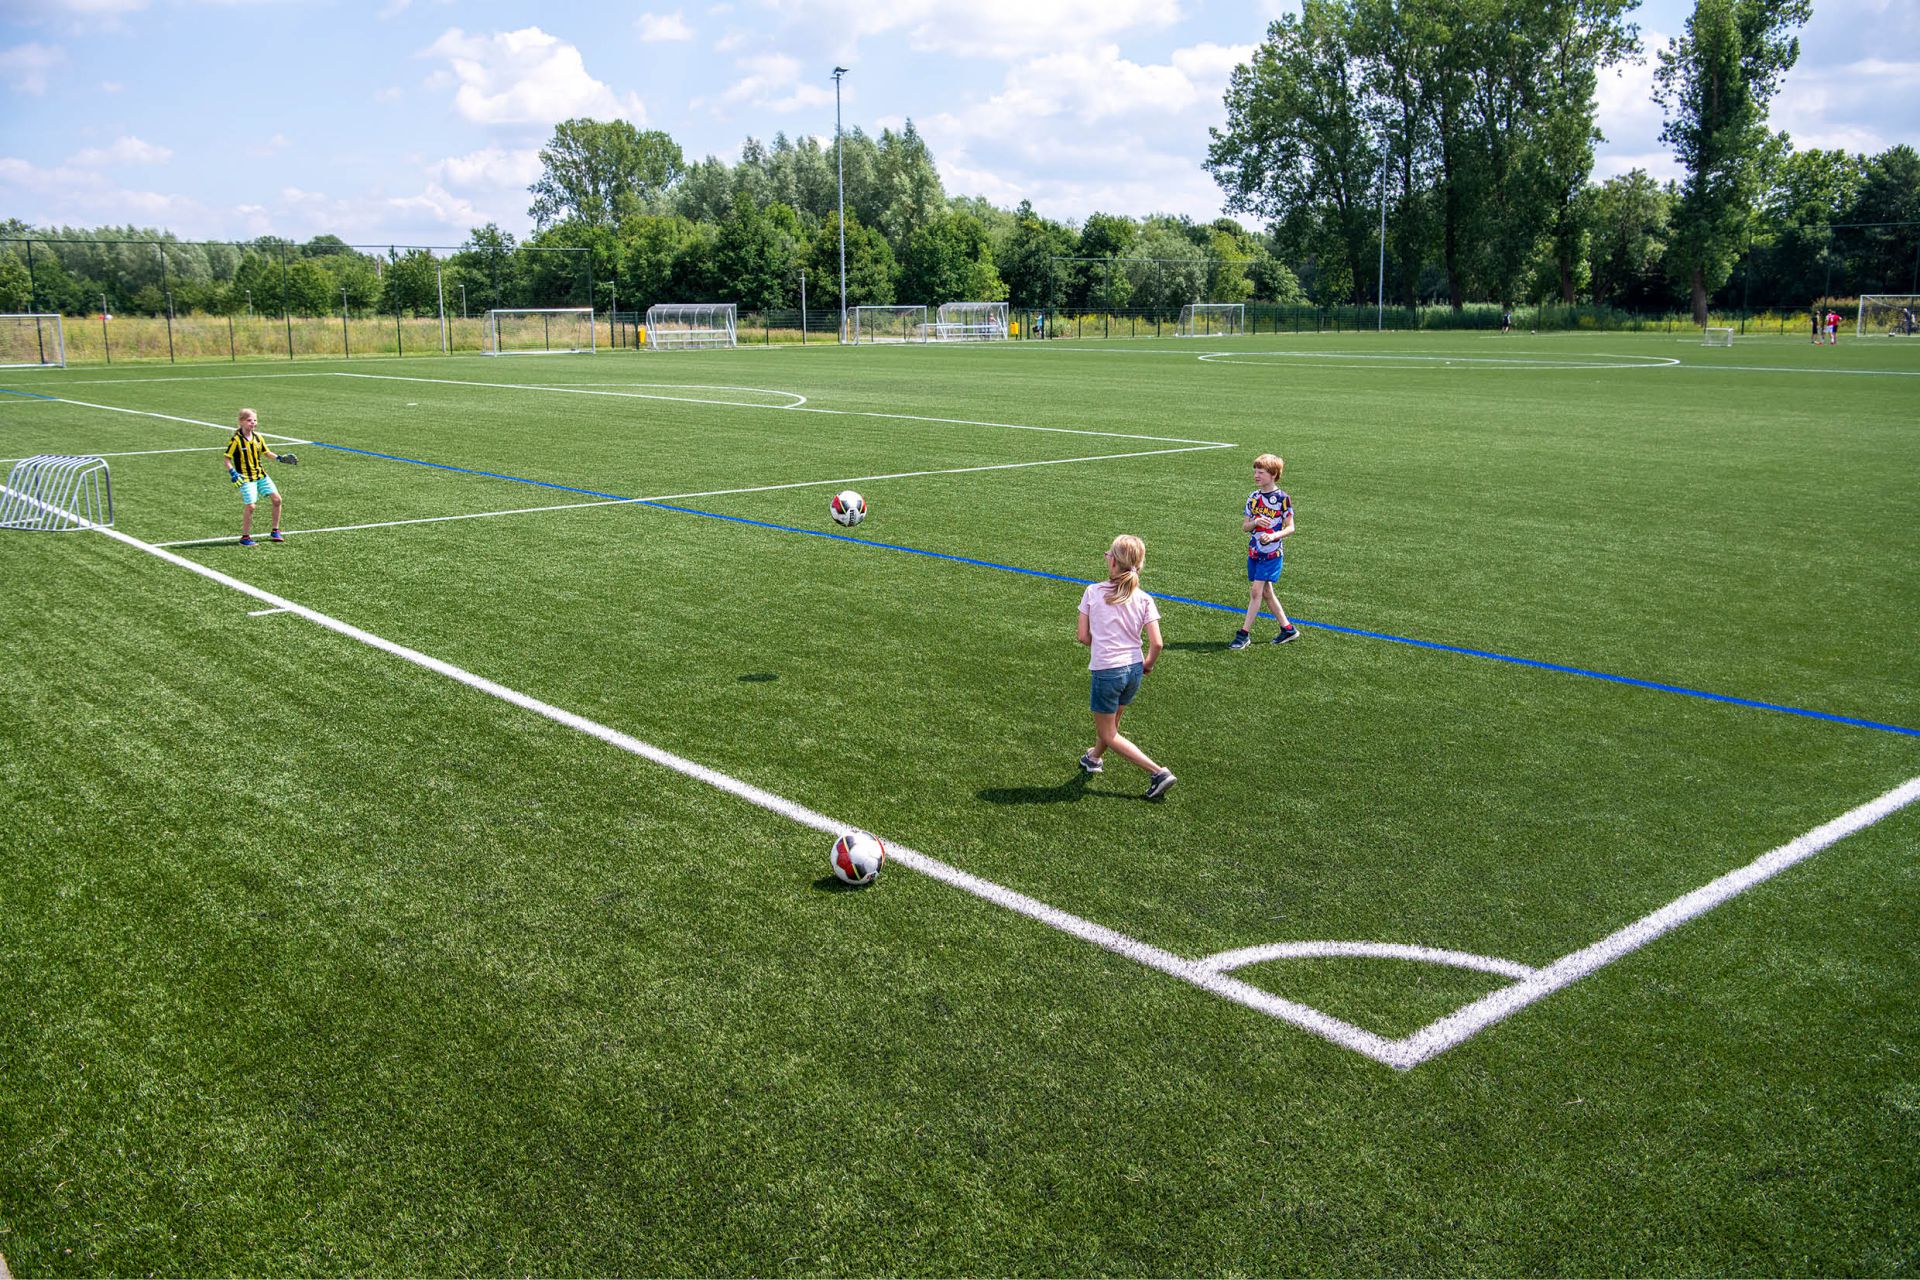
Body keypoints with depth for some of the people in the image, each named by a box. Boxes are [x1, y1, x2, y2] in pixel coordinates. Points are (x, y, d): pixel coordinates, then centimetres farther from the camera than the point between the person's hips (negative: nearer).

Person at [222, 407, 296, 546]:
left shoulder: (257, 437, 5)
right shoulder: (236, 439, -13)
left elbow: (265, 452, 19)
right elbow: (226, 457, -9)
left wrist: (280, 458, 6)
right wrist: (232, 472, -21)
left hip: (261, 474, 6)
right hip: (246, 477, -6)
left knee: (277, 499, 0)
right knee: (250, 505, -11)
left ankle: (274, 532, 14)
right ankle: (245, 537, 3)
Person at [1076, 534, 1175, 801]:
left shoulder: (1093, 592, -9)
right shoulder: (1144, 599, -5)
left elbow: (1083, 636, -7)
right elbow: (1156, 643, -10)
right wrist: (1148, 664, 10)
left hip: (1106, 669, -4)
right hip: (1134, 669, 5)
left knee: (1108, 734, 8)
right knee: (1112, 722, 27)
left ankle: (1158, 772, -2)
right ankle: (1094, 757, 51)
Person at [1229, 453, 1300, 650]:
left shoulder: (1282, 497, -9)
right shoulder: (1253, 497, 7)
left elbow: (1290, 528, -7)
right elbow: (1244, 526, 7)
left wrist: (1274, 536, -24)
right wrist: (1256, 522, -14)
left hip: (1272, 553, -6)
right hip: (1254, 551, 6)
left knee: (1256, 591, -10)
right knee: (1266, 591, 11)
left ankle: (1244, 634, -5)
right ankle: (1288, 628, 24)